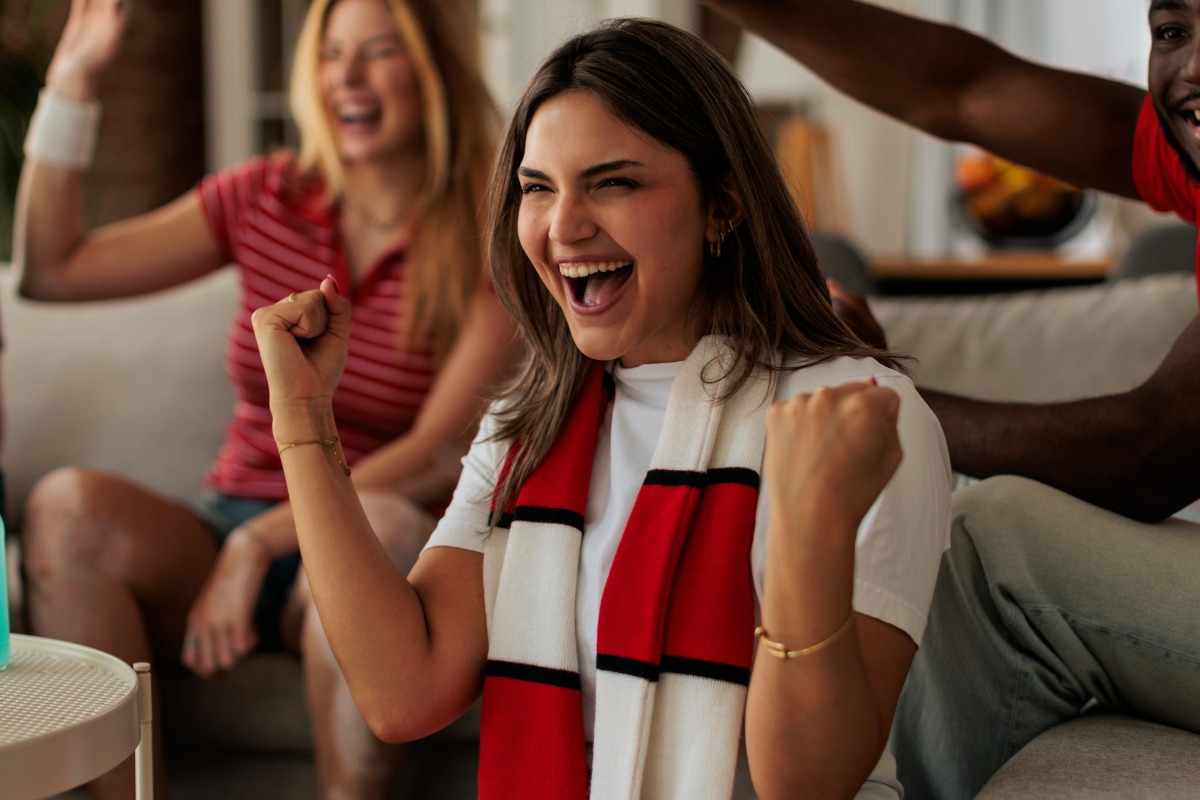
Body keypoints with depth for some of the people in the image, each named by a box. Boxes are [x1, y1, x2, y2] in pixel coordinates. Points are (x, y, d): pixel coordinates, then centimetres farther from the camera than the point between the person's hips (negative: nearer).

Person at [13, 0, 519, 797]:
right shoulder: (263, 198, 9)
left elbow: (440, 455, -14)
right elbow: (51, 269, 8)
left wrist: (263, 540, -24)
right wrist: (75, 75, 4)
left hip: (375, 554, -3)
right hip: (233, 532, 4)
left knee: (381, 525, -39)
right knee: (67, 504, -26)